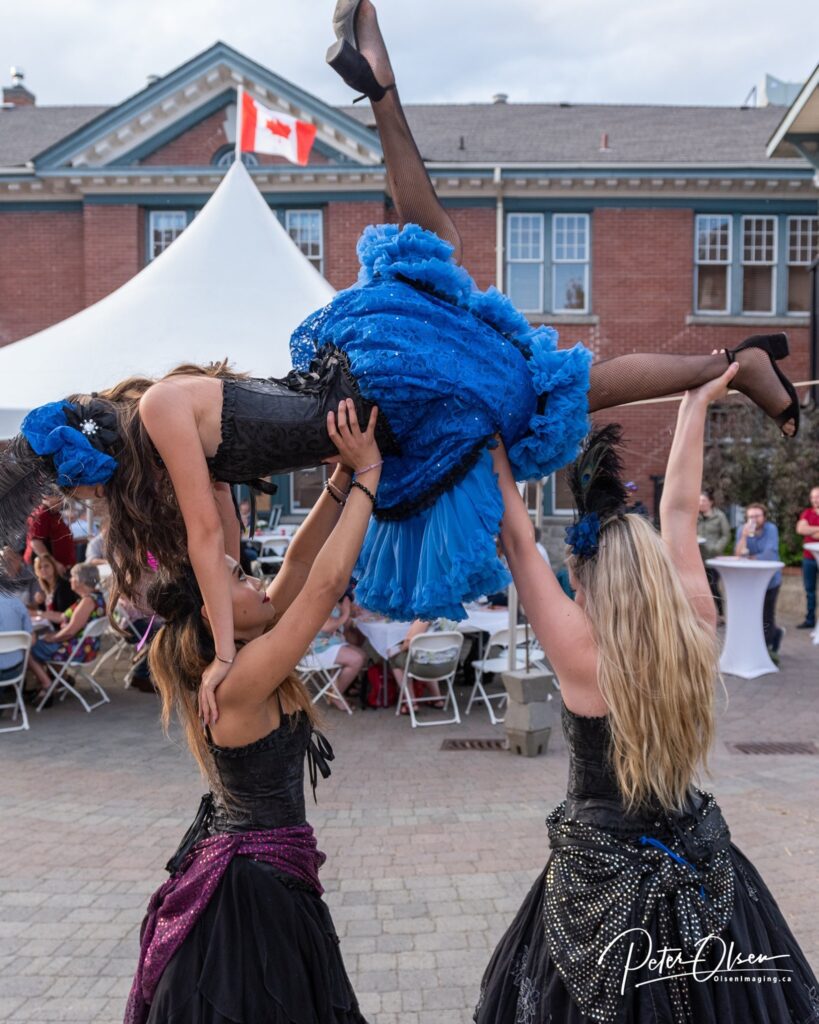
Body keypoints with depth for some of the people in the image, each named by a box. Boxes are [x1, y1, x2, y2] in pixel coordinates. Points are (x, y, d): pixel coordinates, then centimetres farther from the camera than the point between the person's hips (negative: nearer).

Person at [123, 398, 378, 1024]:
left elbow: (301, 563, 3)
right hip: (254, 891, -9)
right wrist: (367, 473, -21)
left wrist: (342, 479, -2)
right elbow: (328, 580, -28)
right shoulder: (241, 681, -24)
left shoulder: (222, 661, 2)